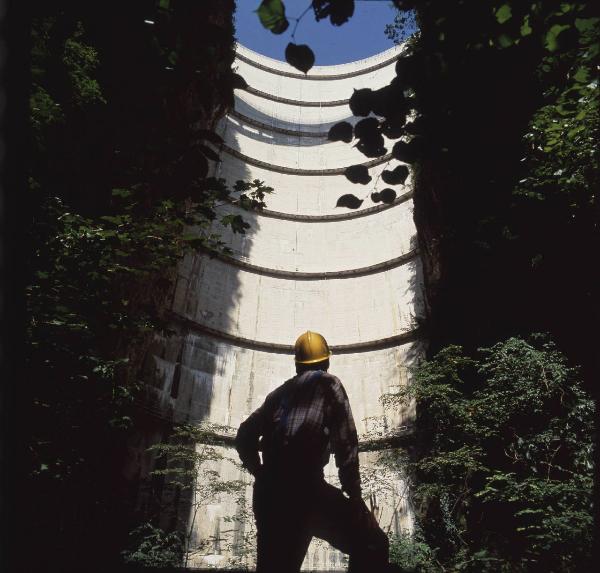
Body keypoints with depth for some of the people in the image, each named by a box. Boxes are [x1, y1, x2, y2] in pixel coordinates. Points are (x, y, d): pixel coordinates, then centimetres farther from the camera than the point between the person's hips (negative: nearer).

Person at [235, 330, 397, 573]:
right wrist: (354, 493, 2)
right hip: (304, 486, -6)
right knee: (371, 545, 0)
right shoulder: (328, 383, 9)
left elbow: (244, 437, 19)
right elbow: (345, 441, -1)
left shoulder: (280, 391, 22)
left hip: (266, 491, 6)